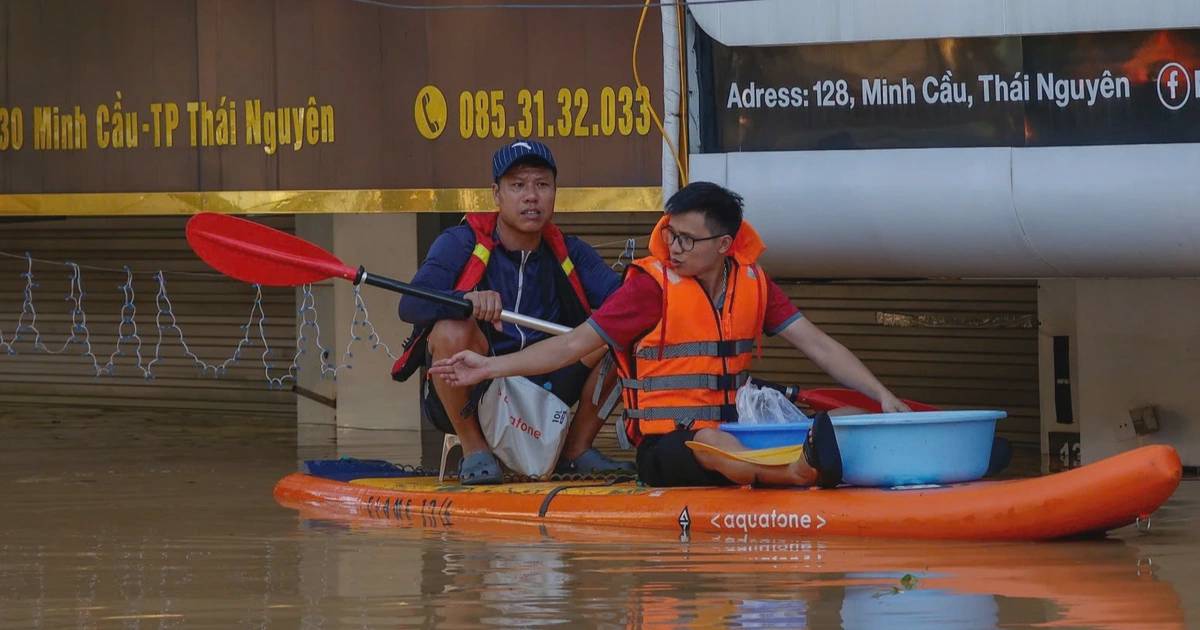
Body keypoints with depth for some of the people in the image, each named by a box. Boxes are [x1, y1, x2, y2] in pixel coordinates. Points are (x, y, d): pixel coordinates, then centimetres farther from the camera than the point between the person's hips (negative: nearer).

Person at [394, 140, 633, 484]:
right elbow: (410, 306, -23)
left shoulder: (568, 253, 7)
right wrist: (468, 300, -42)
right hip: (466, 402, -4)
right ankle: (474, 450, -12)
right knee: (452, 330, -34)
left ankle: (576, 450, 3)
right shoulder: (460, 244, -7)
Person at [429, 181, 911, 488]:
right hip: (665, 445, -7)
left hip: (735, 427, 7)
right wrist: (489, 368, -10)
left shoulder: (752, 282, 10)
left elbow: (818, 345, 10)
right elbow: (574, 345, -2)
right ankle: (795, 475, -70)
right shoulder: (653, 285, -3)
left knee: (841, 422, -17)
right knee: (710, 443, -42)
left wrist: (883, 397, -1)